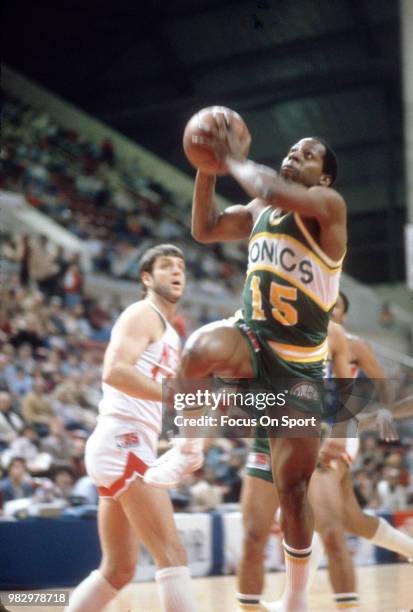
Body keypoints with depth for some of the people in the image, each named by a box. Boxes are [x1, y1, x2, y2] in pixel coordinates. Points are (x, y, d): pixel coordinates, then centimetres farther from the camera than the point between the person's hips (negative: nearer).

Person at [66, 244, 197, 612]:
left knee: (119, 571, 14)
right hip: (122, 443, -10)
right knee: (172, 555, -14)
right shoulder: (143, 314, -3)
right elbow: (114, 371, -21)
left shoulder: (167, 332, 25)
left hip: (129, 447, 10)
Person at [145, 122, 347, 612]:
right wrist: (207, 166, 3)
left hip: (300, 367, -3)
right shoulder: (260, 211, 11)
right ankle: (187, 448, -11)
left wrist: (233, 158, -13)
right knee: (201, 347, -35)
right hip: (250, 340, 4)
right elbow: (204, 229, 13)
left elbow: (273, 191, -28)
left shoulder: (328, 205, -9)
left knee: (292, 487, -1)